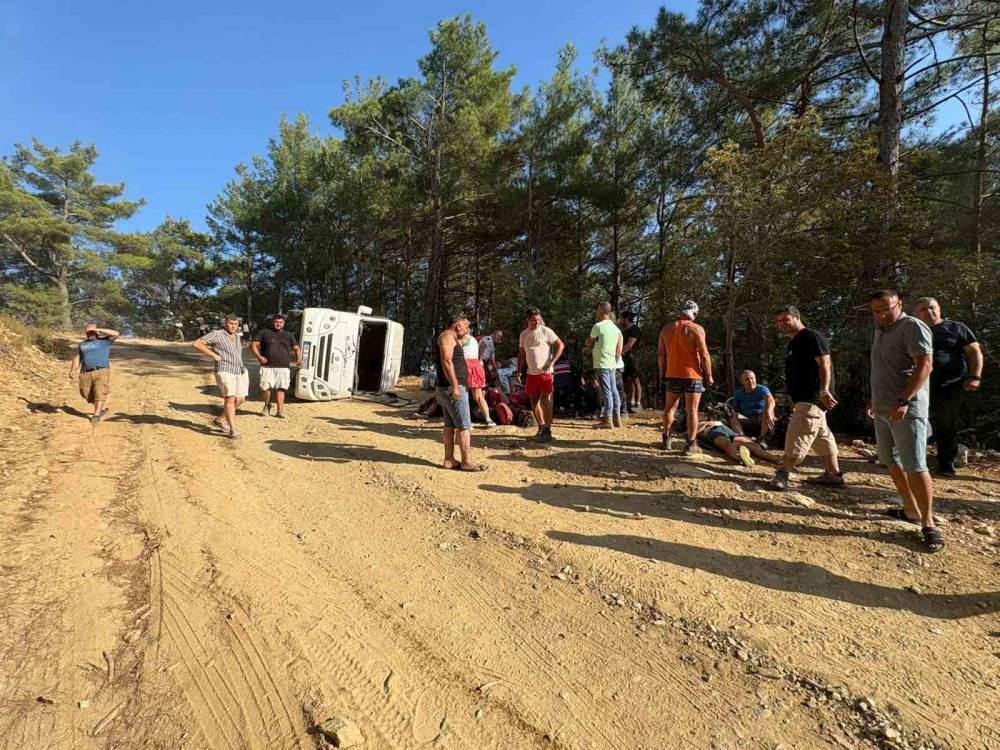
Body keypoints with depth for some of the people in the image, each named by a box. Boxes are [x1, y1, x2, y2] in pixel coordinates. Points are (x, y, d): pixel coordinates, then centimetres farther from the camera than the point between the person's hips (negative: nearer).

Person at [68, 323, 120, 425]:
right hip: (86, 374, 5)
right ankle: (103, 406, 24)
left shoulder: (104, 341, 12)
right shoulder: (81, 344, 24)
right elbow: (77, 358, 18)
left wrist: (97, 329, -3)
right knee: (87, 394, 2)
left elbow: (115, 334, -5)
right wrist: (73, 371, 3)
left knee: (99, 392, -13)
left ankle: (96, 415, -8)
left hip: (101, 371, -4)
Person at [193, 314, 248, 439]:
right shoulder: (216, 334, -5)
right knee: (230, 399, -14)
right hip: (225, 372, -7)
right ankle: (233, 429, -13)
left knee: (239, 399, 9)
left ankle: (221, 420, 28)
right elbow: (196, 343, -13)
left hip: (241, 372, 7)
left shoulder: (236, 336, 16)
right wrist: (213, 355, -16)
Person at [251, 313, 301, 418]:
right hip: (267, 366, -2)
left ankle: (280, 411, 3)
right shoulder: (265, 332, 10)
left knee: (280, 388, -1)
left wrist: (298, 358, 5)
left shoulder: (288, 335, 18)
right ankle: (267, 405, 19)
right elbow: (253, 344, 8)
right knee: (265, 388, -9)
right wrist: (259, 357, -7)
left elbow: (296, 348, 25)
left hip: (283, 367, 2)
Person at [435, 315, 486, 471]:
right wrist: (455, 386, -26)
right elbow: (447, 362, -22)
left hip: (448, 388, 11)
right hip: (452, 387, -11)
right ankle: (467, 462, -4)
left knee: (450, 425, 10)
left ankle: (449, 460, 14)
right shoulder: (447, 336, -11)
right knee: (464, 426, -7)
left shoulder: (451, 338, 22)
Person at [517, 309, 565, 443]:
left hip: (545, 372, -6)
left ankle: (547, 431, 0)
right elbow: (521, 354, 17)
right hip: (531, 373, 6)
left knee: (545, 400, -6)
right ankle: (541, 427, 24)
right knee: (534, 401, 11)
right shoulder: (523, 334, 10)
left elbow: (560, 345, -7)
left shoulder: (546, 331, -6)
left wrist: (552, 361, -15)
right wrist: (519, 371, 10)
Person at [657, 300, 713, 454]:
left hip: (672, 374, 4)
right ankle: (691, 445, 5)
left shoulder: (667, 328, 4)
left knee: (670, 407, 16)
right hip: (692, 375, -4)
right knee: (692, 410, 2)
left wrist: (662, 372, 17)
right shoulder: (696, 329, -9)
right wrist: (709, 376, -3)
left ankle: (666, 440, 20)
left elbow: (660, 353, 8)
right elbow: (704, 355, -12)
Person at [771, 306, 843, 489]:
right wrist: (794, 400, 24)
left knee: (797, 437, -11)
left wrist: (824, 390, -32)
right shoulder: (793, 343, 20)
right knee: (822, 436, 14)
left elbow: (824, 364, -21)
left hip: (812, 398, -11)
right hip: (803, 399, 11)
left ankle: (782, 473, -8)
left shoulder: (812, 337, -10)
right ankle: (834, 475, 22)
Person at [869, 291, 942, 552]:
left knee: (915, 466, -9)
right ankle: (911, 511, 24)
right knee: (892, 462, 13)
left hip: (906, 410, -9)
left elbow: (925, 364, -17)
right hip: (883, 410, 9)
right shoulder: (880, 331, 17)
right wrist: (874, 400, 23)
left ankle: (928, 523, 0)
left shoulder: (912, 327, -8)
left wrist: (904, 401, -24)